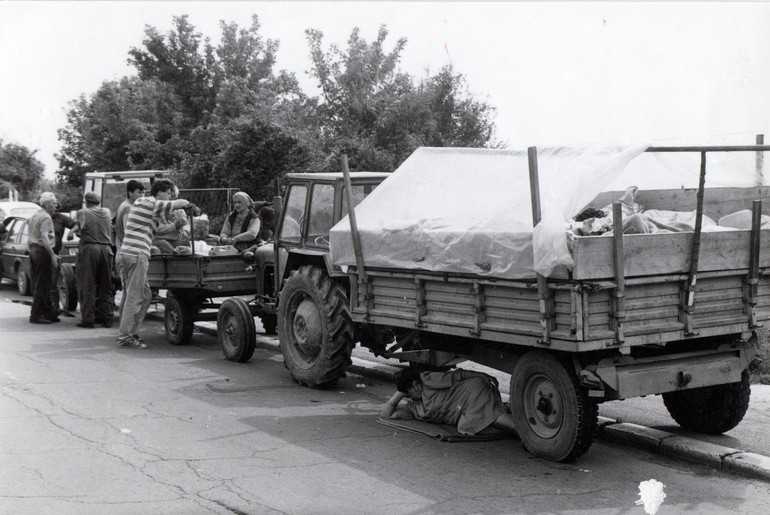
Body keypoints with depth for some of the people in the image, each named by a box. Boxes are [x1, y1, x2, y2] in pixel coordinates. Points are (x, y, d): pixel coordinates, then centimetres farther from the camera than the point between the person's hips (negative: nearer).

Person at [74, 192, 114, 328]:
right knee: (106, 286, 11)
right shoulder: (107, 212, 13)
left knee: (87, 286, 1)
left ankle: (87, 319, -2)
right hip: (106, 249, 4)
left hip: (89, 248, -4)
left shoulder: (82, 213, 1)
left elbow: (80, 228, 5)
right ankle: (106, 318, 11)